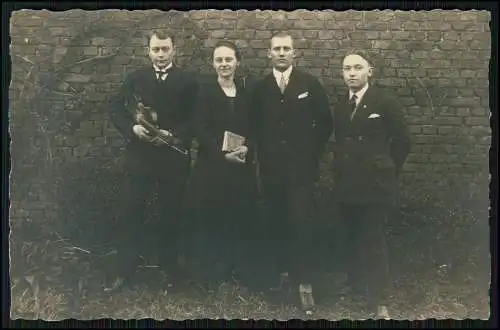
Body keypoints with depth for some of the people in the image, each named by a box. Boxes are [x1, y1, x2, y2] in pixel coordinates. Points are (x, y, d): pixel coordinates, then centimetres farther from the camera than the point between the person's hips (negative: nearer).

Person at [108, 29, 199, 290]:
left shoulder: (188, 82, 2)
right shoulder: (135, 78, 9)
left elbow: (194, 120, -3)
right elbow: (117, 109, 5)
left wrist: (173, 136, -18)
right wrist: (132, 128, -13)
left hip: (173, 158, -1)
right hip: (139, 156, 1)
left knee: (170, 215, 10)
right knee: (130, 214, 3)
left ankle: (167, 269, 26)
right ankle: (125, 270, 16)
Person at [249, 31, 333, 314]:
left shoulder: (310, 84, 1)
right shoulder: (260, 88, 7)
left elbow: (325, 122, 4)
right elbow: (255, 126, 14)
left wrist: (313, 152, 2)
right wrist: (264, 153, 6)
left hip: (301, 168, -2)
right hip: (271, 168, 3)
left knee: (301, 224, -7)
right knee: (277, 225, 7)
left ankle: (303, 282, 3)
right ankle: (284, 275, 20)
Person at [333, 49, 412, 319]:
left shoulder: (386, 102, -6)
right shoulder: (340, 107, 10)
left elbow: (402, 141, -4)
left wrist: (386, 171, 0)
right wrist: (341, 172, 9)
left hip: (375, 185, -5)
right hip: (346, 185, 5)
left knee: (374, 242, 0)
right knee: (353, 239, 14)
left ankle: (379, 300, 10)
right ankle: (355, 284, 31)